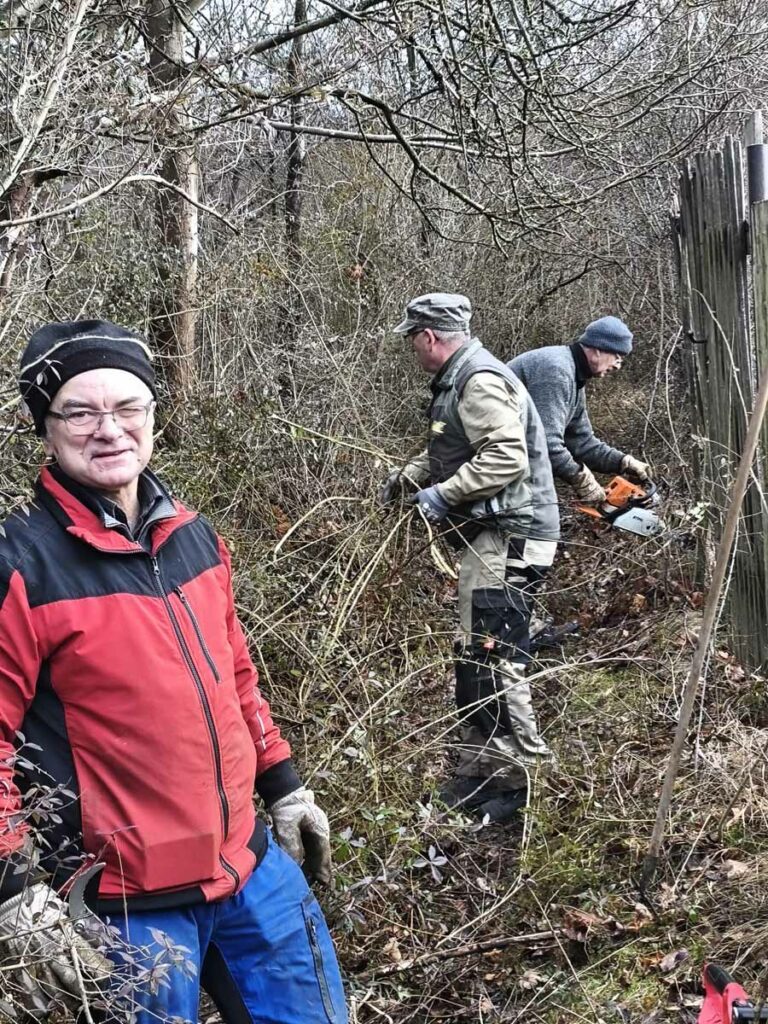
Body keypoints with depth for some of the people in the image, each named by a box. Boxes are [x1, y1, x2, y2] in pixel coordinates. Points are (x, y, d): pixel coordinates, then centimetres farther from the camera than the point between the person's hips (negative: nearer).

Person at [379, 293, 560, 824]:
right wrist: (408, 475, 25)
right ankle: (480, 775, 23)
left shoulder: (481, 382, -15)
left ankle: (530, 778, -2)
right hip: (488, 537, 11)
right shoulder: (458, 380, 18)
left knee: (494, 659, -11)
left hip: (509, 537, -11)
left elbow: (508, 458, -25)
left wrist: (444, 493, -19)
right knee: (474, 659, 14)